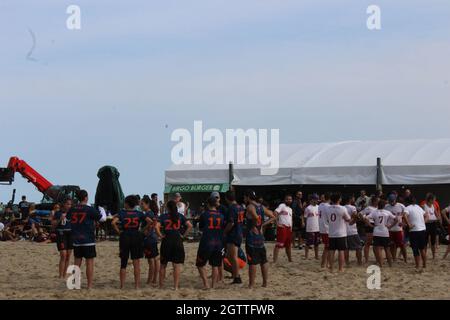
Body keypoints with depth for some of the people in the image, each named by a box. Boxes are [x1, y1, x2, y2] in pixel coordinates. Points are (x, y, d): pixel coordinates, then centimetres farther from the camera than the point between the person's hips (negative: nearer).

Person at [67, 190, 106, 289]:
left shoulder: (72, 209, 3)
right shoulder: (90, 209, -12)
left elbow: (67, 218, 23)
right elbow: (103, 218, -3)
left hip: (76, 241, 5)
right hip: (88, 240, -5)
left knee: (77, 262, 12)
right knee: (90, 262, 0)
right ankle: (90, 286, -2)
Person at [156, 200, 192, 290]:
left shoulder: (163, 216, -1)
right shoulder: (180, 216, 3)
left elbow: (157, 226, -16)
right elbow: (190, 226, -4)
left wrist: (160, 235, -4)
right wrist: (183, 235, 2)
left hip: (166, 241, 0)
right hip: (178, 241, 0)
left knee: (163, 265, 12)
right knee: (177, 265, 2)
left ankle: (161, 285, 18)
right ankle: (176, 286, -2)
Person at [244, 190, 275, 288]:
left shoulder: (250, 207, -11)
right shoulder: (262, 207, 11)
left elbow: (256, 217, -29)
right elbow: (272, 217, 15)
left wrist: (255, 226, -12)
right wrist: (262, 225, 10)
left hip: (252, 235, -7)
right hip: (261, 236, 7)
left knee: (252, 262, -5)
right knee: (263, 261, 13)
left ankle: (251, 284, -3)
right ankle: (265, 283, 18)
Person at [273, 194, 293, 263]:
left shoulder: (290, 209, 22)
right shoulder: (282, 206, -4)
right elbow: (275, 213, -16)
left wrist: (291, 227, 15)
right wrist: (277, 223, -21)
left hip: (288, 228, 8)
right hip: (282, 227, -8)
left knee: (288, 245, 17)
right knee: (279, 244, -14)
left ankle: (290, 259, 29)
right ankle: (274, 260, -19)